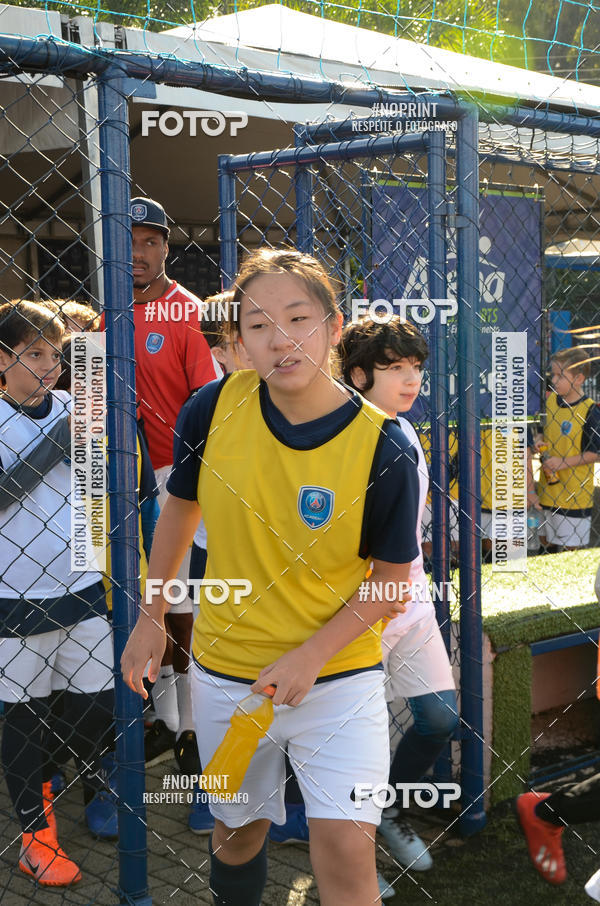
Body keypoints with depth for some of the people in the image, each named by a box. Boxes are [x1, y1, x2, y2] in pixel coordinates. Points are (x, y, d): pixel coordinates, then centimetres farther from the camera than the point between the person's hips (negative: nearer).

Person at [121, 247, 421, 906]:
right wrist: (151, 617, 11)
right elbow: (180, 507, 7)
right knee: (237, 832, 20)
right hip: (225, 673, 3)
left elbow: (392, 578, -9)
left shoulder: (384, 448, -18)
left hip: (338, 676, -3)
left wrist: (311, 655, -19)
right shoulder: (213, 408, -11)